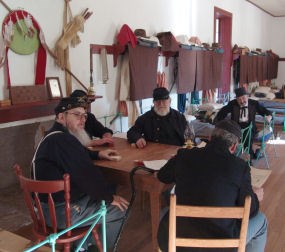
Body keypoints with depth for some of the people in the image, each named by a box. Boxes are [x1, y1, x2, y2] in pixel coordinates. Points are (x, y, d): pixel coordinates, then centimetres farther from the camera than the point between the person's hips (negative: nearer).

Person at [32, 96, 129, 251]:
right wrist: (109, 197, -14)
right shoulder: (63, 140, -24)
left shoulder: (56, 136, 10)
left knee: (99, 197, 24)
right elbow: (87, 174, -27)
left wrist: (98, 154, 17)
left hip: (50, 203, 11)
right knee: (120, 210, -2)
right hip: (62, 211, -10)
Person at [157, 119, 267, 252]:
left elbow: (162, 176, 15)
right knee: (260, 220, 24)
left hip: (170, 241, 2)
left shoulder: (183, 155, -5)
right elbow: (249, 211, -1)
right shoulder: (240, 166, -11)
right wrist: (255, 198, 21)